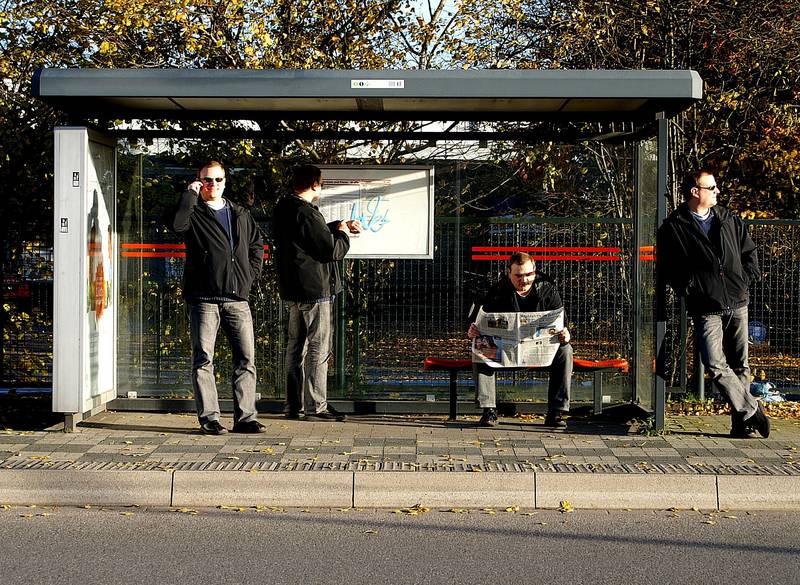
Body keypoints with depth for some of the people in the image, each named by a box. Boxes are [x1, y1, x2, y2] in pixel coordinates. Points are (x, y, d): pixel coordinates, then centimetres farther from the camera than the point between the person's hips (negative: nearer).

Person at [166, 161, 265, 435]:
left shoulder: (240, 215, 18)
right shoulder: (194, 213, 4)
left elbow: (257, 245, 28)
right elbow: (175, 223, -20)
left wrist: (250, 275, 14)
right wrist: (190, 193, -10)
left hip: (237, 298, 4)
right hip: (203, 298, -4)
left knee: (246, 359, 0)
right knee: (203, 360, -3)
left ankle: (245, 417, 5)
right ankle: (209, 418, 2)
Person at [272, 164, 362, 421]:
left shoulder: (283, 209, 11)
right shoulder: (306, 212, -19)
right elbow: (331, 250, -17)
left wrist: (339, 226, 24)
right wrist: (343, 234, 1)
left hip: (292, 290, 10)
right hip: (314, 289, -10)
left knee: (296, 346, 14)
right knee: (318, 347, -4)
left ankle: (293, 405, 19)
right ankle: (316, 406, -3)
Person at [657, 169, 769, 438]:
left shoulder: (729, 220, 13)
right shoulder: (673, 227, -1)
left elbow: (749, 251, 22)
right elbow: (666, 268, -2)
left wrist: (747, 278, 10)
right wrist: (689, 288, -8)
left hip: (737, 304, 4)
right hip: (706, 309, -4)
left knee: (740, 364, 6)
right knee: (715, 364, -16)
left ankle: (742, 422, 13)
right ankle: (751, 410, -4)